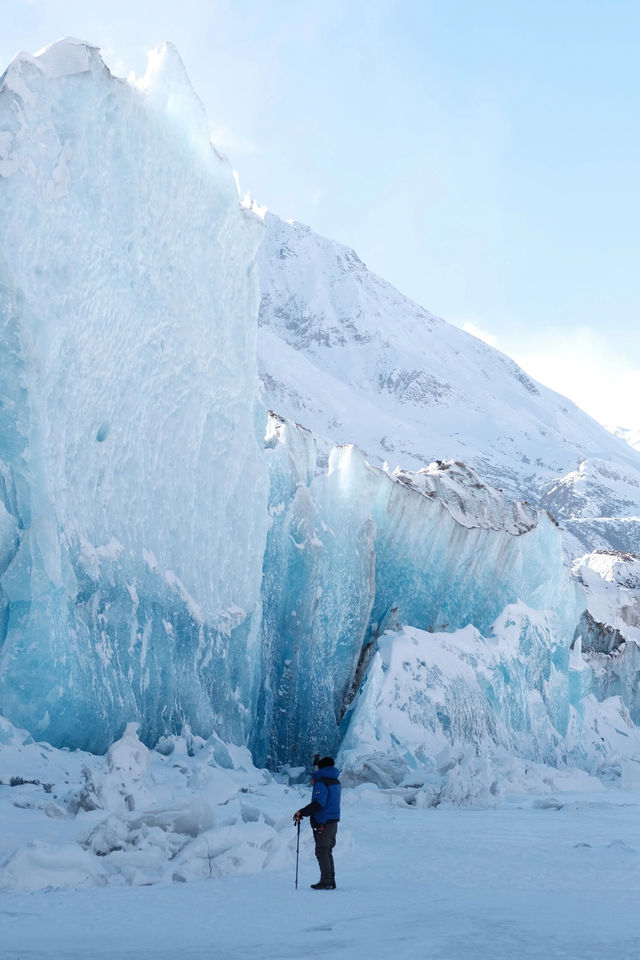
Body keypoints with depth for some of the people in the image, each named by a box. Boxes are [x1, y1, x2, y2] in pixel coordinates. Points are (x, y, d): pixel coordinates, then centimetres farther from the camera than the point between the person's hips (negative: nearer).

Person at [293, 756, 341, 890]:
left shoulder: (321, 782, -14)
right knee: (327, 851, 15)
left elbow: (318, 803, -23)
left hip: (323, 823, -9)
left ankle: (326, 881, -6)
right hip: (333, 822, 9)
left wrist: (302, 813, -20)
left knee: (321, 851, -5)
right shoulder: (335, 781, 14)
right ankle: (331, 881, 16)